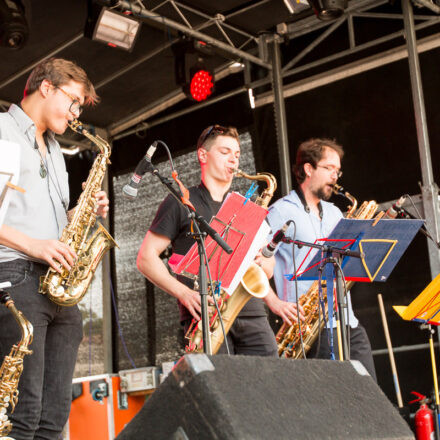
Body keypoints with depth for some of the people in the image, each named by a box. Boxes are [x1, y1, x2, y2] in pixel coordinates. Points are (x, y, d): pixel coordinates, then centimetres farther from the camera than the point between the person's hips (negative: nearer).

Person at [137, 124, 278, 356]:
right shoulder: (180, 203, 9)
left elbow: (269, 269, 22)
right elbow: (146, 258, 1)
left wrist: (259, 261, -3)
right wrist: (183, 292, -12)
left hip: (251, 313, 4)